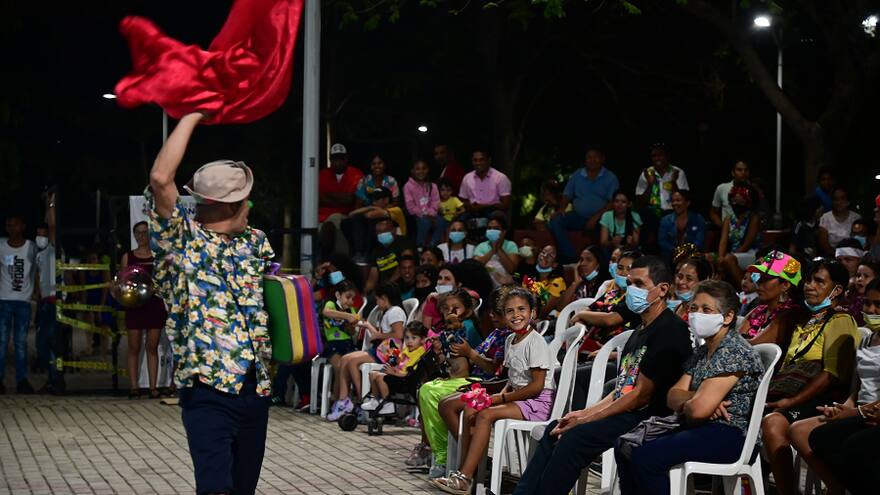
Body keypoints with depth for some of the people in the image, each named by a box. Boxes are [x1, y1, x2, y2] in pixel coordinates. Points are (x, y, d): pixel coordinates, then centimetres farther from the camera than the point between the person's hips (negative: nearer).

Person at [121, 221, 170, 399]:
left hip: (154, 305, 0)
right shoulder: (127, 257, 7)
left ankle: (153, 387, 4)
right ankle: (134, 386, 6)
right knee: (134, 348, 2)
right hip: (134, 306, 0)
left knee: (152, 347, 2)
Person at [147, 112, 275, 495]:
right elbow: (161, 178, -18)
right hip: (207, 389, -6)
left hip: (256, 388, 6)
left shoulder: (255, 243, 14)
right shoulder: (181, 239, -3)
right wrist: (192, 115, -12)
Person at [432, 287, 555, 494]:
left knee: (485, 414, -25)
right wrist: (501, 395, -3)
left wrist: (502, 398, -14)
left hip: (538, 402, -9)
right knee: (470, 411, -6)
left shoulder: (536, 342, -14)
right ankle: (464, 472, -10)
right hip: (519, 398, 9)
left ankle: (464, 478, -27)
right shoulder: (510, 341, 12)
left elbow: (537, 386, -18)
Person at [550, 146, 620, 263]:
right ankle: (571, 258, -25)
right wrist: (561, 208, -7)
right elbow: (567, 195, 15)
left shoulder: (610, 177, 1)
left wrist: (596, 217, -19)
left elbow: (613, 202, -7)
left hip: (601, 218, -4)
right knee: (555, 221, -21)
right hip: (579, 217, 4)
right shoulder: (576, 176, 13)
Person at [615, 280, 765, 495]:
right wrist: (698, 397, -11)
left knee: (646, 456, -25)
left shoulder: (734, 352, -15)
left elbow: (698, 409, -23)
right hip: (702, 430, 10)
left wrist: (685, 403, 1)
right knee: (625, 447, 4)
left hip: (731, 436, -10)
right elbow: (673, 397, 10)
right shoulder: (703, 351, 16)